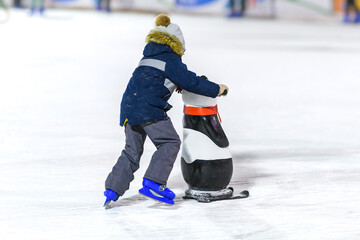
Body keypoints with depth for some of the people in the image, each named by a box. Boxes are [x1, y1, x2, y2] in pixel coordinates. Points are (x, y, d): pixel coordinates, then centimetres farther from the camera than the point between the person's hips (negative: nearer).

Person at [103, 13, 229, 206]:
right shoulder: (170, 59, -4)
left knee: (132, 150, 15)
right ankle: (153, 182, -11)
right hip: (148, 108, -9)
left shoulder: (150, 57, 23)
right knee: (170, 142, -1)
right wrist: (217, 89, 1)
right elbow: (189, 81, -7)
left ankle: (113, 189, 10)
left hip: (129, 107, 9)